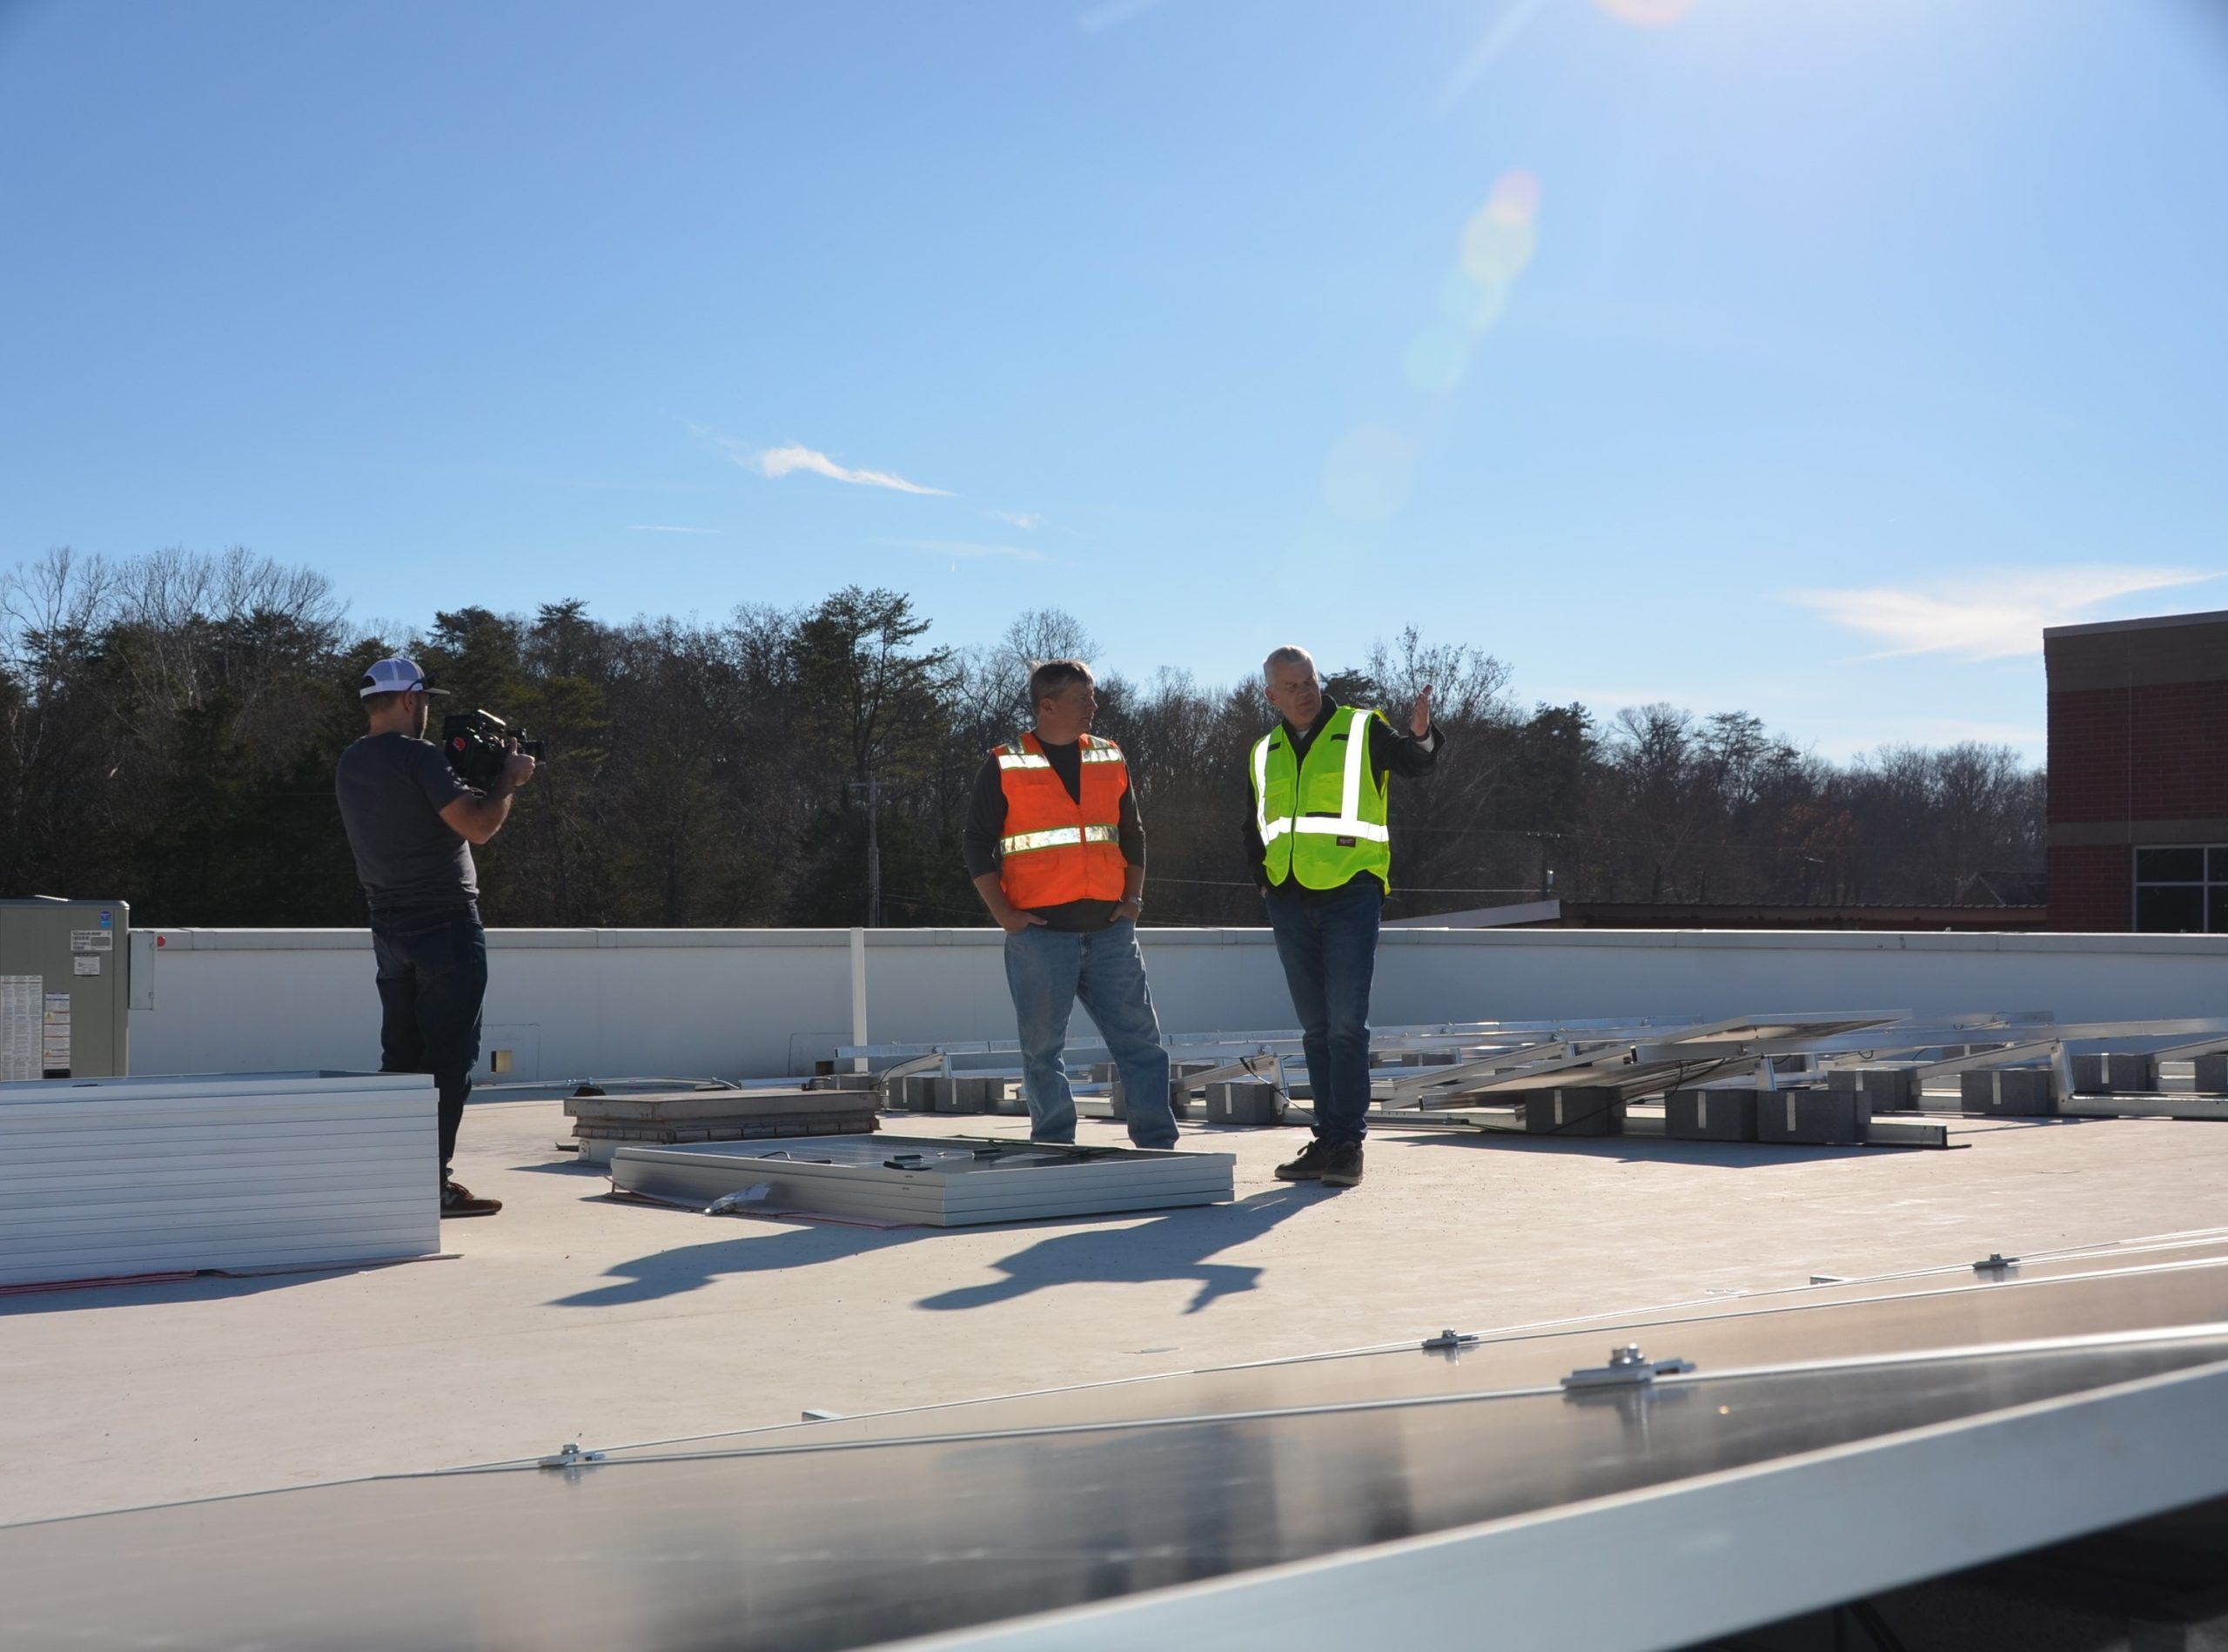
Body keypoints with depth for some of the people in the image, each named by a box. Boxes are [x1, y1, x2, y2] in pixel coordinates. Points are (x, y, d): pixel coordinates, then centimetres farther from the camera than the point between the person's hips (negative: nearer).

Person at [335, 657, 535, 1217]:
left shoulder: (350, 765, 11)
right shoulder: (418, 756, -15)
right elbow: (479, 826, -19)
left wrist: (468, 776, 16)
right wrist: (509, 779, -3)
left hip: (390, 928, 8)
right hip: (444, 924, -8)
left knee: (401, 1055, 13)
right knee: (449, 1056, -3)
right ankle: (432, 1183, -4)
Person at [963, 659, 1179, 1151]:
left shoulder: (1109, 759, 13)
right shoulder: (1004, 766, 1)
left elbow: (1133, 834, 20)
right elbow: (976, 843, 1)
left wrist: (1133, 897, 7)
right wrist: (1003, 913, -7)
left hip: (1109, 930, 4)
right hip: (1039, 932, -3)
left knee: (1140, 1040, 1)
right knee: (1044, 1050, 1)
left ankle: (1159, 1145, 7)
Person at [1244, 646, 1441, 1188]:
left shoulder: (1362, 730, 0)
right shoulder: (1264, 754, 14)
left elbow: (1413, 762, -17)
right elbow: (1254, 829, 24)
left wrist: (1421, 735, -38)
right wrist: (1264, 878, 11)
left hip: (1349, 896, -5)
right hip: (1289, 903, 5)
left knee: (1346, 1024, -9)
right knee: (1316, 1029, 9)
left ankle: (1347, 1143, -6)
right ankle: (1328, 1139, 15)